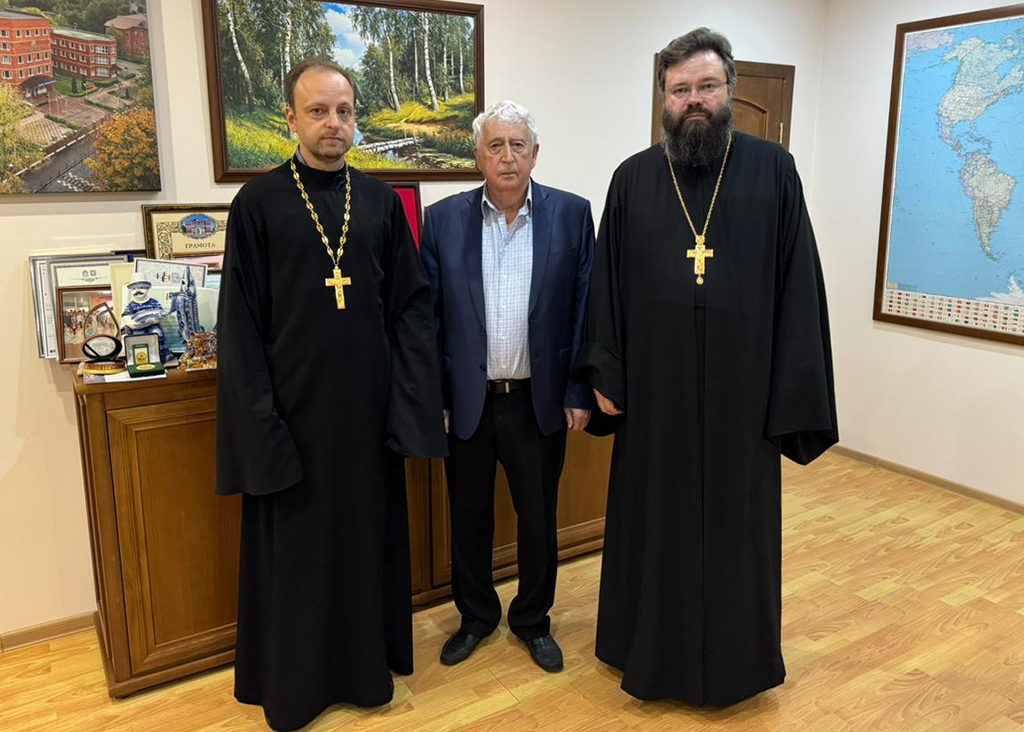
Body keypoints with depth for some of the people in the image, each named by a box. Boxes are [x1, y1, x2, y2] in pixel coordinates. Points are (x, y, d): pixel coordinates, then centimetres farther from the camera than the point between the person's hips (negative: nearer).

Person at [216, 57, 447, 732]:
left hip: (370, 401, 3)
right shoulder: (258, 203, -3)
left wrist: (412, 399, -5)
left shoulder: (381, 201, 5)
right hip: (294, 404, -2)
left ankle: (369, 662, 33)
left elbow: (411, 306, 4)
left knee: (370, 535, 13)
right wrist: (260, 420, -10)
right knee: (297, 546, 9)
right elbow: (241, 324, -4)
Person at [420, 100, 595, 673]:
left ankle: (533, 619, 36)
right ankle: (476, 615, 38)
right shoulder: (444, 219, 0)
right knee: (469, 517, 15)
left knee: (539, 518, 14)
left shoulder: (572, 214, -2)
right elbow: (427, 316, 0)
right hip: (467, 401, 1)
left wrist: (579, 394, -5)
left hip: (540, 402, 0)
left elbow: (586, 310, -2)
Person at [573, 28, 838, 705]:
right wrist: (605, 376, 0)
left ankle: (734, 661, 34)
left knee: (737, 524, 12)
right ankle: (652, 651, 34)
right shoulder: (633, 178, 4)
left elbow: (799, 284, -3)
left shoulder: (773, 170, -1)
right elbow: (607, 284, 4)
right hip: (655, 390, 1)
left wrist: (795, 390, -8)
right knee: (655, 522, 13)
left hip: (742, 389, -1)